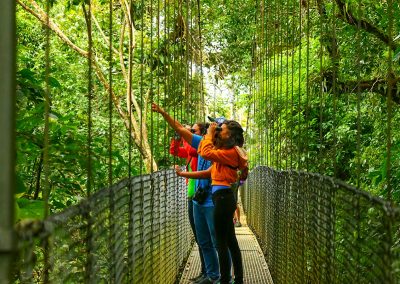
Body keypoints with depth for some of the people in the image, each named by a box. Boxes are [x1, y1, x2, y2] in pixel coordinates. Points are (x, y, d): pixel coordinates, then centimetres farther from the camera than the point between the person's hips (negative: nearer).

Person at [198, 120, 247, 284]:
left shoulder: (230, 152, -14)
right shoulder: (227, 150, 14)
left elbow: (207, 153, -26)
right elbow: (202, 151, 21)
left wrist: (209, 134, -12)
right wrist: (210, 135, 12)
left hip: (223, 197, -10)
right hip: (224, 196, 10)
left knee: (221, 241, -5)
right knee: (230, 240, 14)